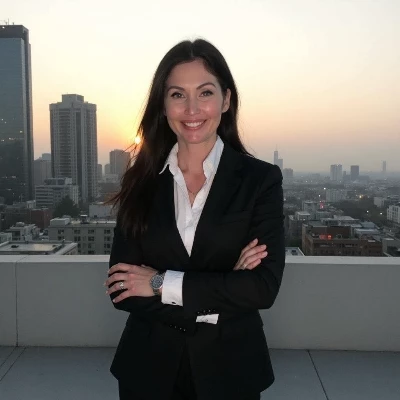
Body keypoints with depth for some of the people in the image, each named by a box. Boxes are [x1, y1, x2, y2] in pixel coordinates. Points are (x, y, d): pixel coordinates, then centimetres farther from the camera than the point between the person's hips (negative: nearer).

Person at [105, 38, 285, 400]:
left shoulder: (261, 179, -9)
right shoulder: (140, 181, -5)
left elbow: (264, 286, -17)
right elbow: (122, 291, -9)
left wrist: (162, 284, -16)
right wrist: (223, 290, -17)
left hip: (229, 367, -1)